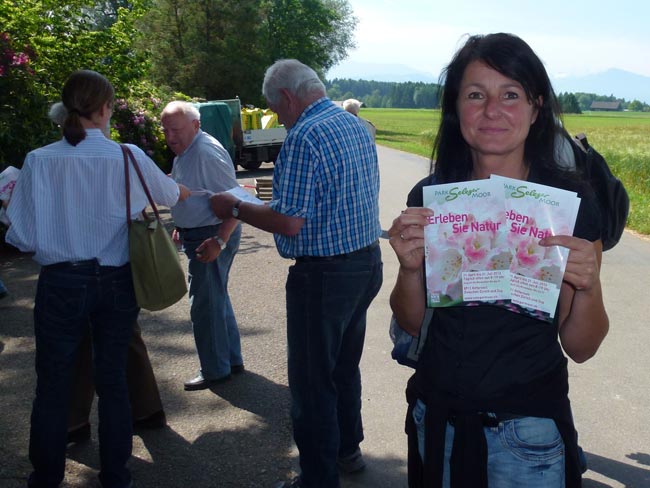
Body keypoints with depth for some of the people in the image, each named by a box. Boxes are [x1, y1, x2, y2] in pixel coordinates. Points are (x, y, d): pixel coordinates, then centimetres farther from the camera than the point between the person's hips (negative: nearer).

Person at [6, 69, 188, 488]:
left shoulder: (39, 161, -9)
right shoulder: (129, 158, -8)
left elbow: (23, 237, -8)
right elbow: (173, 195, 11)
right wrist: (188, 192, 34)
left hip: (61, 284, -1)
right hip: (116, 283, 1)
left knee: (53, 385, 13)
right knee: (114, 381, 14)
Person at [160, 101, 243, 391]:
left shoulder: (207, 153, -22)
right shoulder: (185, 151, 11)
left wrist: (219, 241, -32)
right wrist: (182, 227, 23)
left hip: (211, 236, -11)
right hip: (197, 234, 11)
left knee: (204, 304, -1)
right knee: (216, 298, 19)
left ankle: (215, 370, 13)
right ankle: (232, 359, 32)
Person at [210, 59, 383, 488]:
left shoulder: (304, 136, -20)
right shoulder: (357, 126, 9)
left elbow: (289, 223, -24)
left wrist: (235, 208, -9)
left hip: (325, 272, -9)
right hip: (368, 261, 9)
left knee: (313, 381, 5)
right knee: (346, 367, 24)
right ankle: (348, 449, 40)